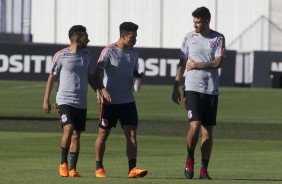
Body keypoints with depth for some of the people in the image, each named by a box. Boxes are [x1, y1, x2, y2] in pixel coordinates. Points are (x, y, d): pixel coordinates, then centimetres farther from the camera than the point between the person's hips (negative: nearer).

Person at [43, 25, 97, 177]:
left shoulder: (86, 55, 10)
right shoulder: (61, 56, -5)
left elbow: (91, 77, 19)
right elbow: (51, 77, 1)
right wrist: (46, 100, -2)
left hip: (81, 102, 5)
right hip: (65, 100, -5)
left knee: (76, 135, 4)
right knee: (69, 130, -19)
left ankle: (72, 169, 7)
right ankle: (63, 163, -2)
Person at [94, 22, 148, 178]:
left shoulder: (134, 52, 9)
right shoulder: (109, 51, -9)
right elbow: (98, 73, -16)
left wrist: (139, 76, -3)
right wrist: (103, 90, -31)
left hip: (128, 101, 5)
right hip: (110, 101, -5)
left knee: (132, 133, -7)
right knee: (103, 134, 4)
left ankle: (132, 168, -11)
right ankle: (99, 168, 16)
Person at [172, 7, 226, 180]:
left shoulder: (218, 38, 3)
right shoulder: (189, 37, 7)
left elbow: (218, 62, -7)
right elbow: (182, 63, 9)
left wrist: (196, 65, -6)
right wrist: (176, 87, 6)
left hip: (211, 90, 1)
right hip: (192, 88, 0)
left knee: (208, 130, 1)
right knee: (195, 125, -16)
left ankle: (204, 169, 7)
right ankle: (190, 159, 8)